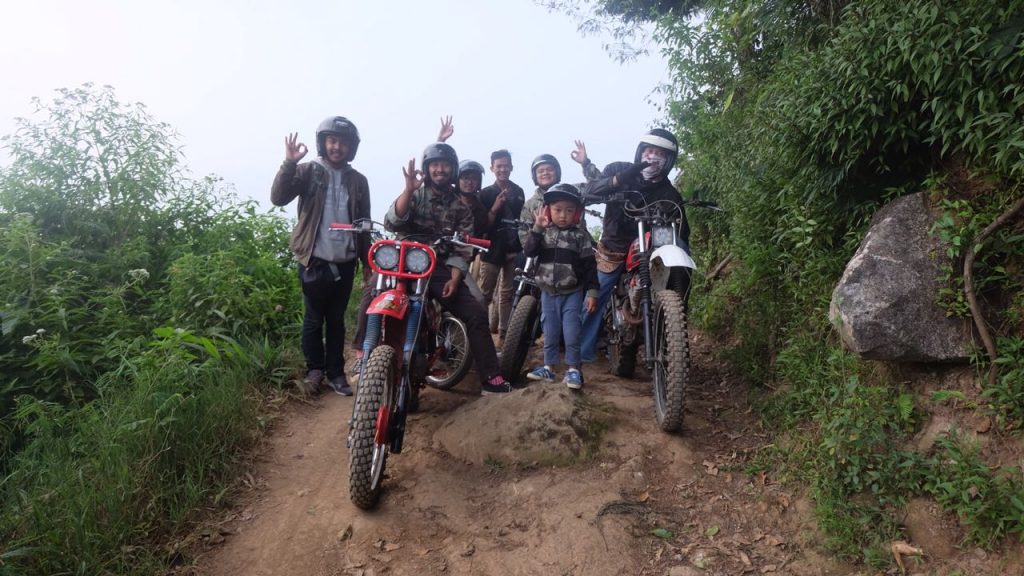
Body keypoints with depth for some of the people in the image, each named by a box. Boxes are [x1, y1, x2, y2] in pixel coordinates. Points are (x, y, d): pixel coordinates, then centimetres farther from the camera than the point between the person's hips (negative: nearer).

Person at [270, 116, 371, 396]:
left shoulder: (358, 180, 8)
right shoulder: (308, 171, -1)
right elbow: (278, 197, -16)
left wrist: (368, 263, 10)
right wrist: (289, 164, -28)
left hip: (345, 262, 3)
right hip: (315, 261, -2)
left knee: (337, 320, 11)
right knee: (314, 319, 9)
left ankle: (335, 372, 21)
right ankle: (314, 370, 24)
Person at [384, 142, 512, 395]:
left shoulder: (461, 206, 10)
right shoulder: (415, 195, 5)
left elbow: (462, 248, 4)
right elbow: (391, 223, -14)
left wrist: (454, 279, -12)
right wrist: (408, 189, -25)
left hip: (441, 270, 2)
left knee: (477, 315, -13)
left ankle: (491, 378, -8)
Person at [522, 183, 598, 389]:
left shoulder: (581, 236, -5)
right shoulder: (543, 233, 2)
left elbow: (589, 266, -5)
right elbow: (528, 251, -12)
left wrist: (592, 292, -10)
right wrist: (537, 228, -21)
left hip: (572, 293, -3)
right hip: (548, 292, 3)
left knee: (571, 332, -4)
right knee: (550, 332, 11)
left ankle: (573, 369, 7)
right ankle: (548, 367, 21)